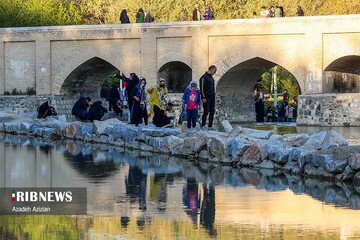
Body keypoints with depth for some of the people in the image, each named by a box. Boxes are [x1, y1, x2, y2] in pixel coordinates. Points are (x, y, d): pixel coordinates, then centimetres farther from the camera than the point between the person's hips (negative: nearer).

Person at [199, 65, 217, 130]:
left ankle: (210, 126, 11)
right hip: (207, 98, -9)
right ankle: (203, 126, -3)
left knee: (212, 112, 6)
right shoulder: (204, 77, -10)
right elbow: (202, 88, -15)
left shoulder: (211, 77, 18)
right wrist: (203, 97, -18)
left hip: (212, 98, 9)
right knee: (206, 112, -8)